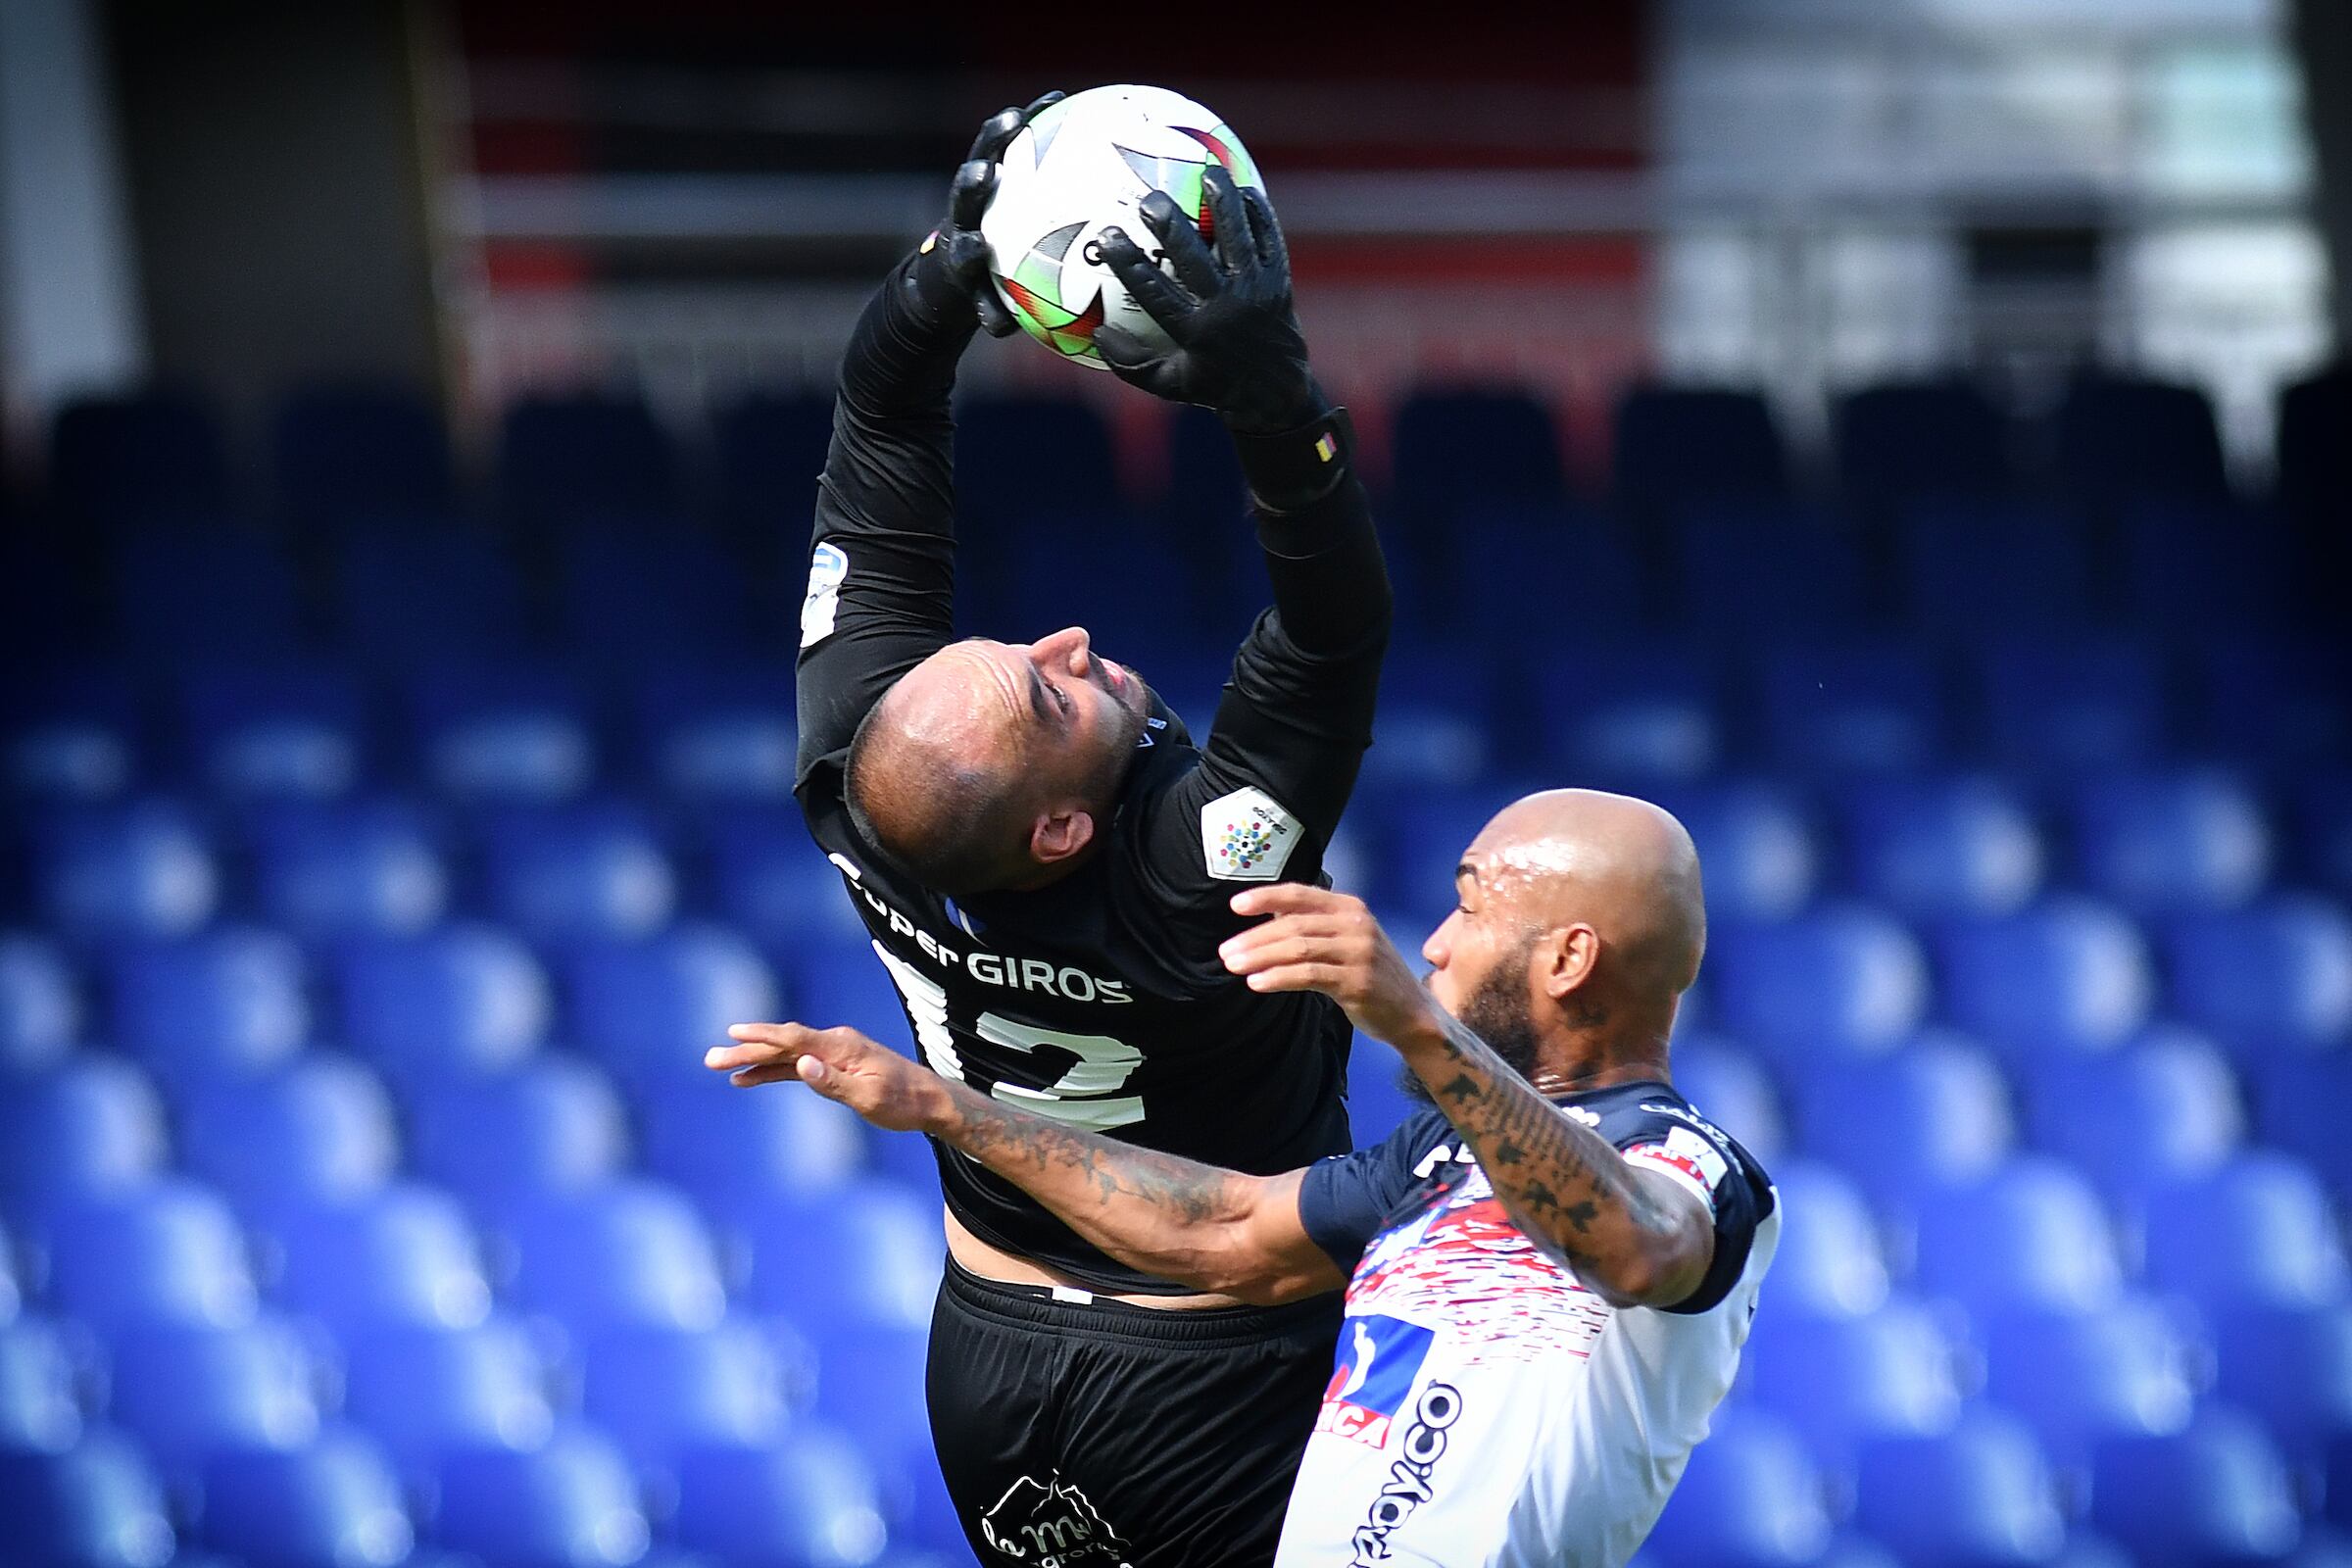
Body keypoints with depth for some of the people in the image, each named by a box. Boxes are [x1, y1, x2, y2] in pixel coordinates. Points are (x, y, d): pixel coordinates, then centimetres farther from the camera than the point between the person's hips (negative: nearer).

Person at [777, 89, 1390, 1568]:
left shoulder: (863, 785, -20)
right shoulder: (1186, 887, -34)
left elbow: (874, 503, -12)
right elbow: (1339, 633, -37)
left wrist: (934, 292, -22)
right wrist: (1273, 392, -48)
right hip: (1216, 1386, -6)